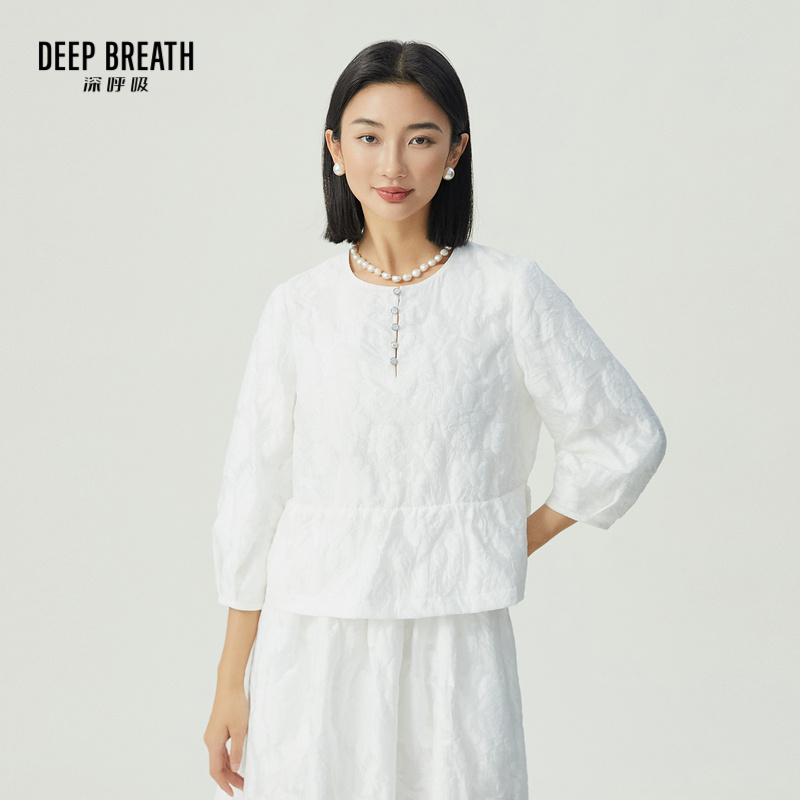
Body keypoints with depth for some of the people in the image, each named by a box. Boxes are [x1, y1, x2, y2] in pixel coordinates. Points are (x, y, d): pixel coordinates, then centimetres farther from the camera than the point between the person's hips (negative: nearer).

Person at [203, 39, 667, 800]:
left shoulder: (511, 293, -3)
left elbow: (627, 438, 5)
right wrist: (231, 682, 4)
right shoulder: (298, 307, 1)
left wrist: (516, 543, 3)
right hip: (313, 647, 1)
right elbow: (253, 496, 4)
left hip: (456, 643, -1)